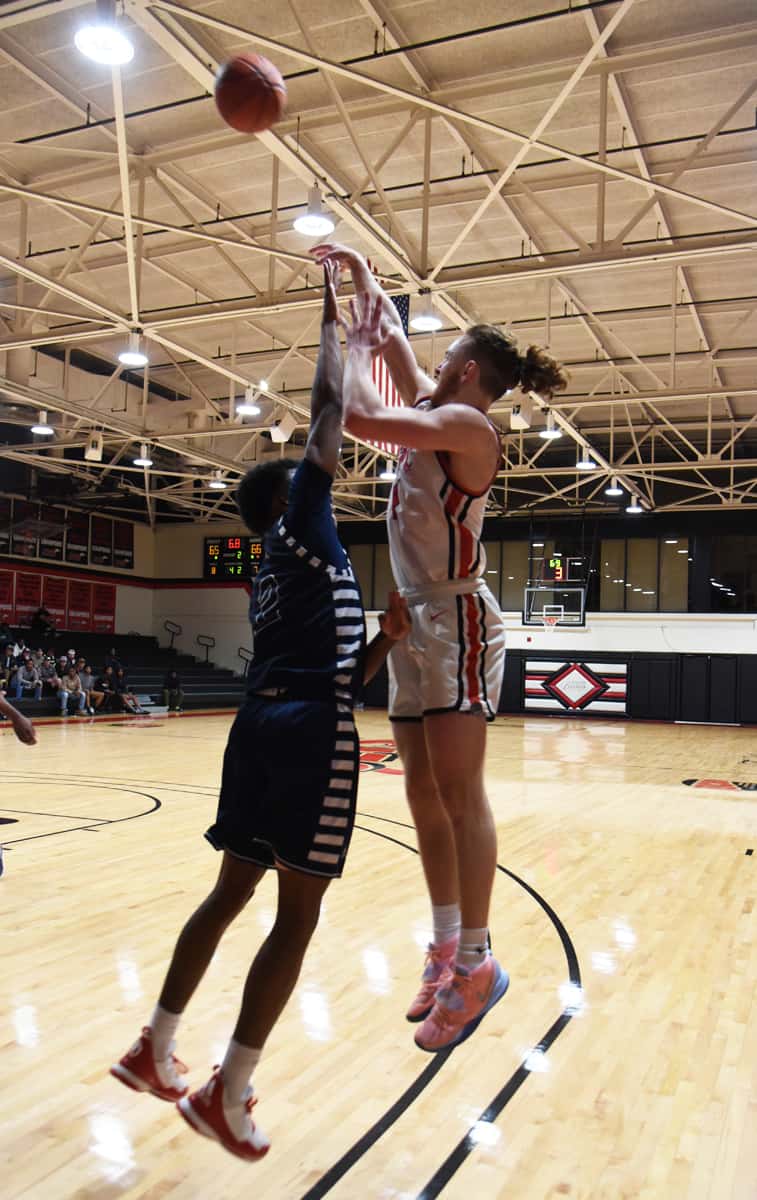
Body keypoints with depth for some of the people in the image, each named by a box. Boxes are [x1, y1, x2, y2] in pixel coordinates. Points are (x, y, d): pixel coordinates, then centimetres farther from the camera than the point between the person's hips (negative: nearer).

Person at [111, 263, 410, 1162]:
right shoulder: (302, 529, 3)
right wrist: (331, 316, 14)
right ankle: (226, 1096, 4)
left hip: (262, 724, 9)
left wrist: (385, 640, 15)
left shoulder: (272, 577, 24)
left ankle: (154, 1051, 26)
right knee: (297, 912, -1)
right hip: (313, 733, -9)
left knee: (232, 891, 17)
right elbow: (327, 407, 3)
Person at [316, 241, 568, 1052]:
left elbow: (357, 418, -21)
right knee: (425, 796, 10)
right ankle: (446, 950, 19)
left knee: (458, 793, -8)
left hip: (457, 620, -9)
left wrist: (355, 348, -5)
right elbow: (395, 340, 29)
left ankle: (476, 963, 1)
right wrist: (360, 273, 30)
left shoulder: (466, 423, -10)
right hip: (414, 621, 9)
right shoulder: (436, 413, 15)